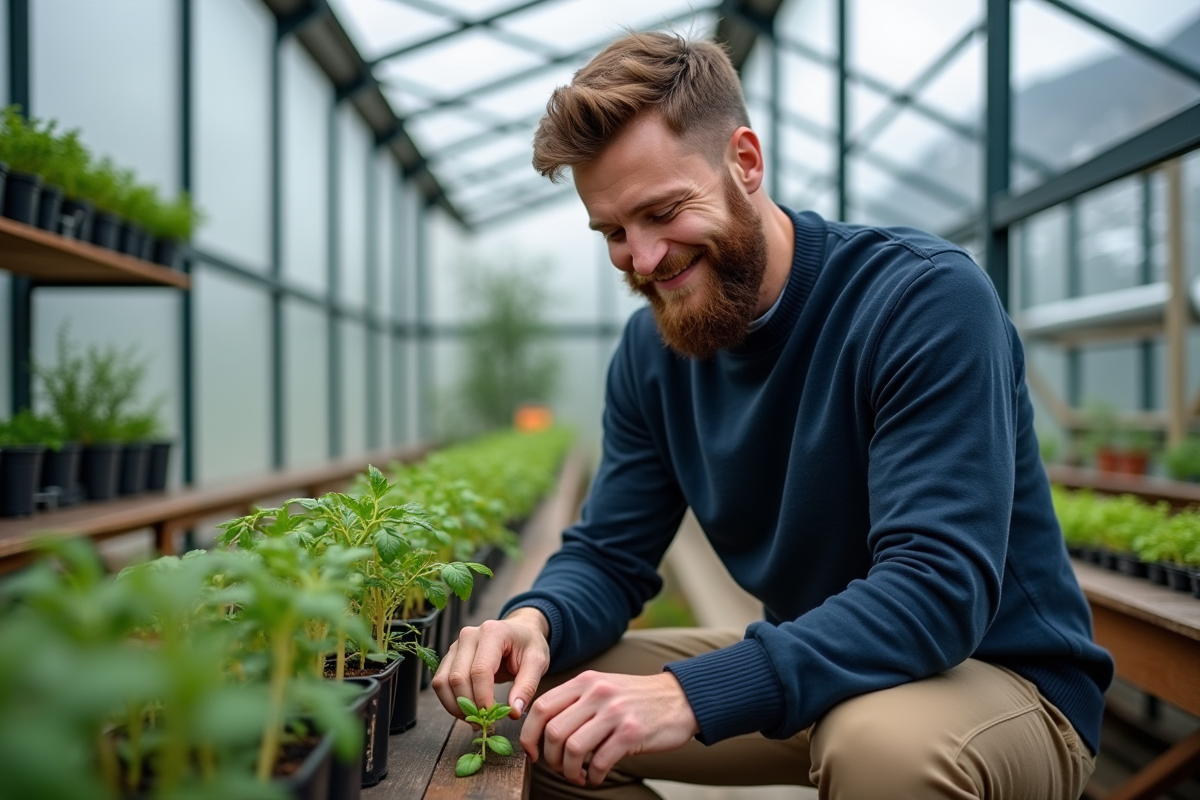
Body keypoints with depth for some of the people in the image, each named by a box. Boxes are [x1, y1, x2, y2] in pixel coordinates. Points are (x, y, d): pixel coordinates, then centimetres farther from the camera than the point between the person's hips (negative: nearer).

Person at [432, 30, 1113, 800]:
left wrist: (691, 694, -40)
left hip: (1003, 676, -4)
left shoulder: (928, 297, -23)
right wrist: (535, 619, -23)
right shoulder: (651, 350, -4)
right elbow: (609, 555, 0)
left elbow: (937, 590, -31)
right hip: (807, 671, 5)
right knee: (539, 706, -5)